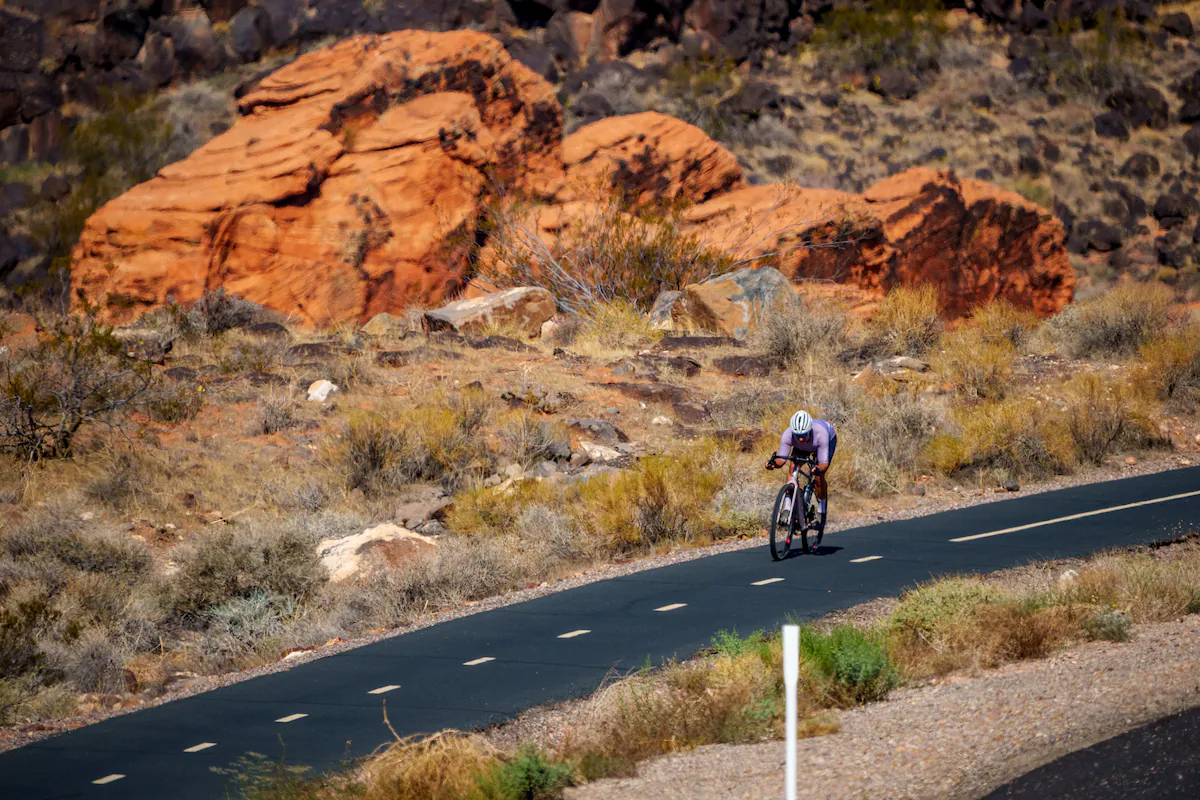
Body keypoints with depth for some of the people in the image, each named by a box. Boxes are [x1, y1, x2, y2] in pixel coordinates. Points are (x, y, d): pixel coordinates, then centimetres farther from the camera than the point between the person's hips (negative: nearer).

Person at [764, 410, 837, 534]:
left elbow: (824, 463, -42)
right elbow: (781, 460, -35)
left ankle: (821, 509, 6)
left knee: (819, 477, -19)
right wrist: (773, 463, -57)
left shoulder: (820, 434, -45)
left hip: (829, 439, -3)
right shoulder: (787, 435, -38)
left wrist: (818, 469, -64)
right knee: (793, 469, -21)